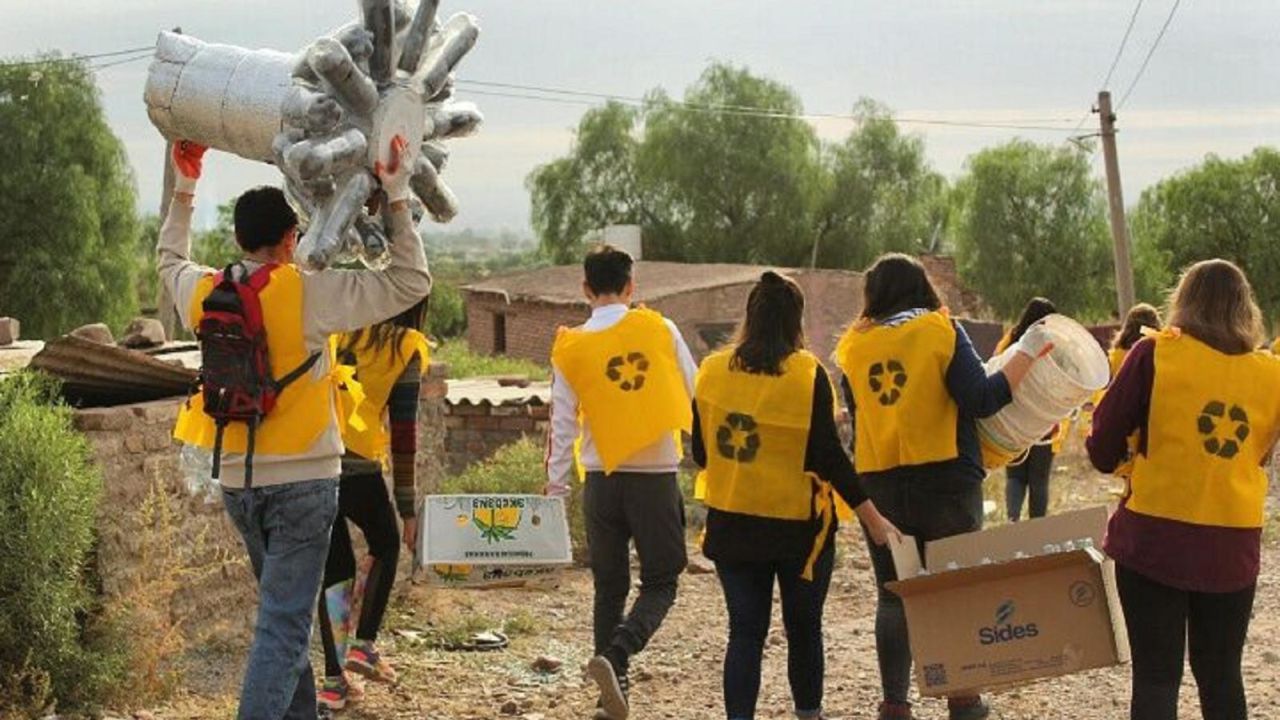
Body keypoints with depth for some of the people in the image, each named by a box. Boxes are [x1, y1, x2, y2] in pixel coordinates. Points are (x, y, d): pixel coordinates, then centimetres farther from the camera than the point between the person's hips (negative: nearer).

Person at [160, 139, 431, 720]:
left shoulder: (203, 293, 2)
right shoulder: (309, 293, -13)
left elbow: (170, 259, 27)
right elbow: (412, 283, -9)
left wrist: (183, 192, 34)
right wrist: (397, 201, -3)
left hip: (237, 481, 6)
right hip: (303, 478, -6)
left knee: (282, 610, 20)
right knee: (283, 623, -6)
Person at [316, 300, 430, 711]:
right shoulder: (407, 349, 2)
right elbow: (403, 432, 0)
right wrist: (408, 506, 4)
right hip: (357, 466, -4)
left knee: (335, 567, 15)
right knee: (386, 547, 24)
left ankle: (334, 681, 14)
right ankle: (363, 644, 12)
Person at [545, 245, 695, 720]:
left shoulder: (570, 348, -1)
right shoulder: (661, 330, -2)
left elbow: (563, 423, 1)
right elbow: (697, 399, 3)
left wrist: (555, 485, 10)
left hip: (602, 481, 2)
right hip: (656, 478, -2)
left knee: (610, 589, 14)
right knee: (659, 585, 7)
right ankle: (614, 657, -18)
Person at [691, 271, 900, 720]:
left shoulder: (711, 372, -2)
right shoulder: (808, 374, -11)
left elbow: (700, 452, 5)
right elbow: (828, 456, -13)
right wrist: (872, 517, -7)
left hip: (731, 524, 2)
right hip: (797, 524, -2)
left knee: (745, 631, 6)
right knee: (803, 627, 15)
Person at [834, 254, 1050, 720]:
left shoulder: (853, 346, 5)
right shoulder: (942, 330, -4)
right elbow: (981, 401, -13)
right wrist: (1027, 354, -6)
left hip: (879, 484, 2)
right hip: (944, 478, -2)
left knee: (894, 594, 9)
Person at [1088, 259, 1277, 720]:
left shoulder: (1155, 355, -7)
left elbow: (1103, 451, -4)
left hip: (1155, 539, -3)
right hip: (1234, 546, 3)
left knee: (1156, 676, 2)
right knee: (1221, 674, 15)